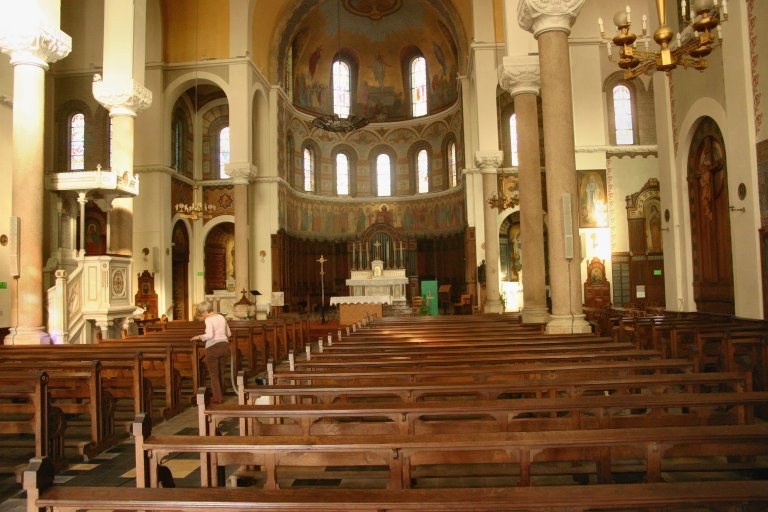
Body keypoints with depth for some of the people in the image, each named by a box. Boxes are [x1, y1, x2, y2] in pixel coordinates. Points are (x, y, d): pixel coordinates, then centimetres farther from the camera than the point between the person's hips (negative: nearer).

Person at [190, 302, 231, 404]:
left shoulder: (209, 319, -12)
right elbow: (229, 334, 15)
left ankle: (217, 398, 8)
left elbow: (209, 335, -24)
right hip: (224, 345, 7)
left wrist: (199, 337, -9)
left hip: (213, 347, -7)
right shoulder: (221, 317, 10)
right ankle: (221, 395, 28)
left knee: (214, 374, 6)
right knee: (221, 373, 19)